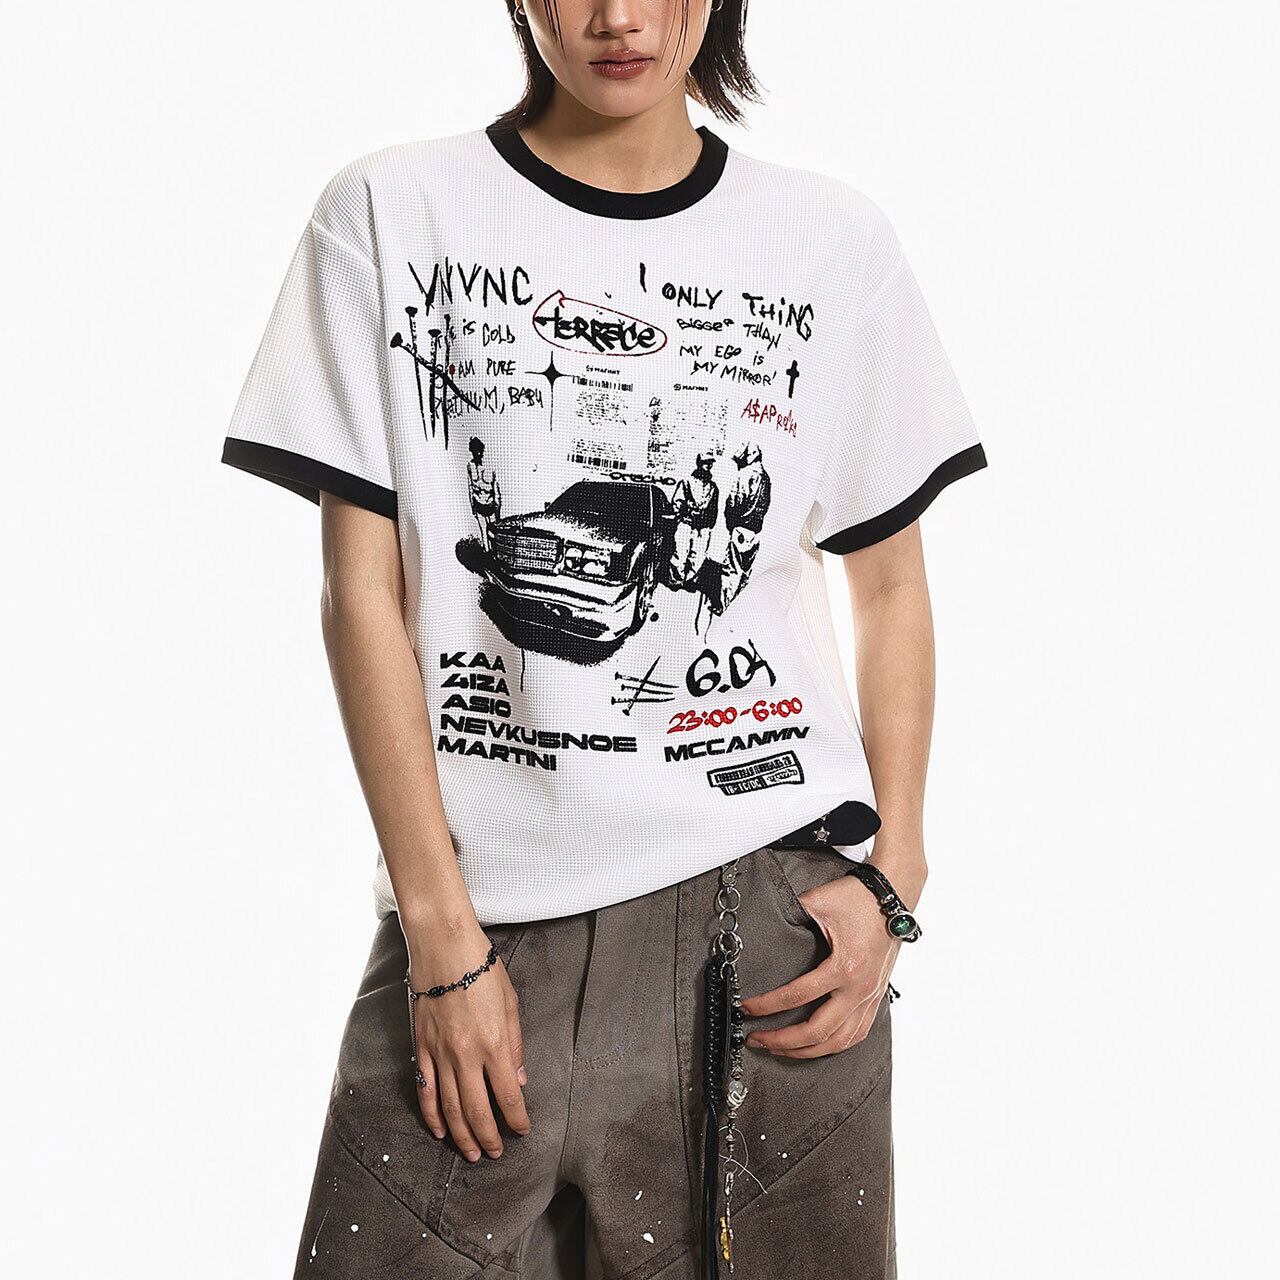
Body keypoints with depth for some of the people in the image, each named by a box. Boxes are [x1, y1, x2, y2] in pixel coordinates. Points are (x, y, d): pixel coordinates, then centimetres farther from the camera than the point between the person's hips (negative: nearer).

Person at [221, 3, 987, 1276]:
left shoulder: (835, 242, 7)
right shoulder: (392, 212, 3)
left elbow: (889, 587, 13)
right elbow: (362, 590, -1)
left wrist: (890, 882, 0)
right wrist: (442, 929, -7)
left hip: (772, 901, 1)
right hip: (481, 908, -1)